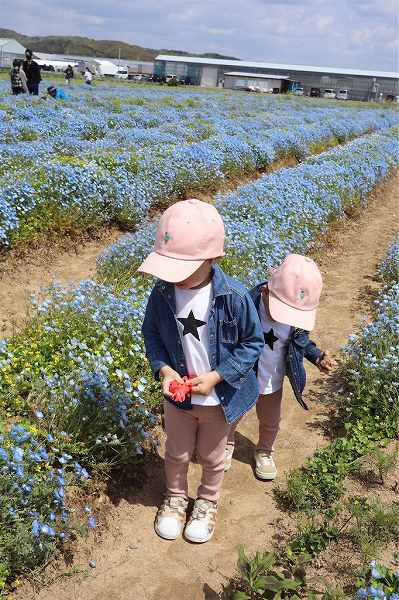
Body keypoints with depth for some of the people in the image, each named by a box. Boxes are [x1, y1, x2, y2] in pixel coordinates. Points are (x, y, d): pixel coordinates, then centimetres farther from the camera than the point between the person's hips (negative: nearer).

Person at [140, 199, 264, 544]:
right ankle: (176, 497, 53)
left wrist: (217, 376, -21)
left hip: (219, 396, -2)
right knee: (177, 454, 23)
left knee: (211, 456, 23)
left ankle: (208, 502, 52)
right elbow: (152, 334, -1)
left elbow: (253, 343, -14)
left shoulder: (234, 297, -27)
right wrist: (164, 369, -18)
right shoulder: (162, 292, -18)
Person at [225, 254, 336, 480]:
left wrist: (318, 357, -12)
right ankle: (227, 445, 56)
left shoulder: (300, 314, -21)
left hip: (272, 383, 3)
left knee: (270, 422, 26)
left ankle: (265, 451, 57)